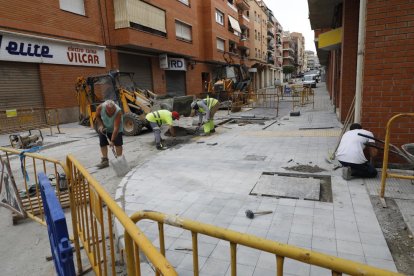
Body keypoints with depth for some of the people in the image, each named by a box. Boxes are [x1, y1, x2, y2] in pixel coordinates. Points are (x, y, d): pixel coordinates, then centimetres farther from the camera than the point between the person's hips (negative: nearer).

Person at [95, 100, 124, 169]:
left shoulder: (118, 112, -38)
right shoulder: (100, 107, -29)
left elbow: (116, 128, -38)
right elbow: (97, 116, -4)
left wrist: (112, 140, -38)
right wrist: (100, 125, -18)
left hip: (116, 128, -3)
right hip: (104, 128, 3)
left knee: (118, 143, -6)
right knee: (102, 143, 4)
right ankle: (105, 160, 16)